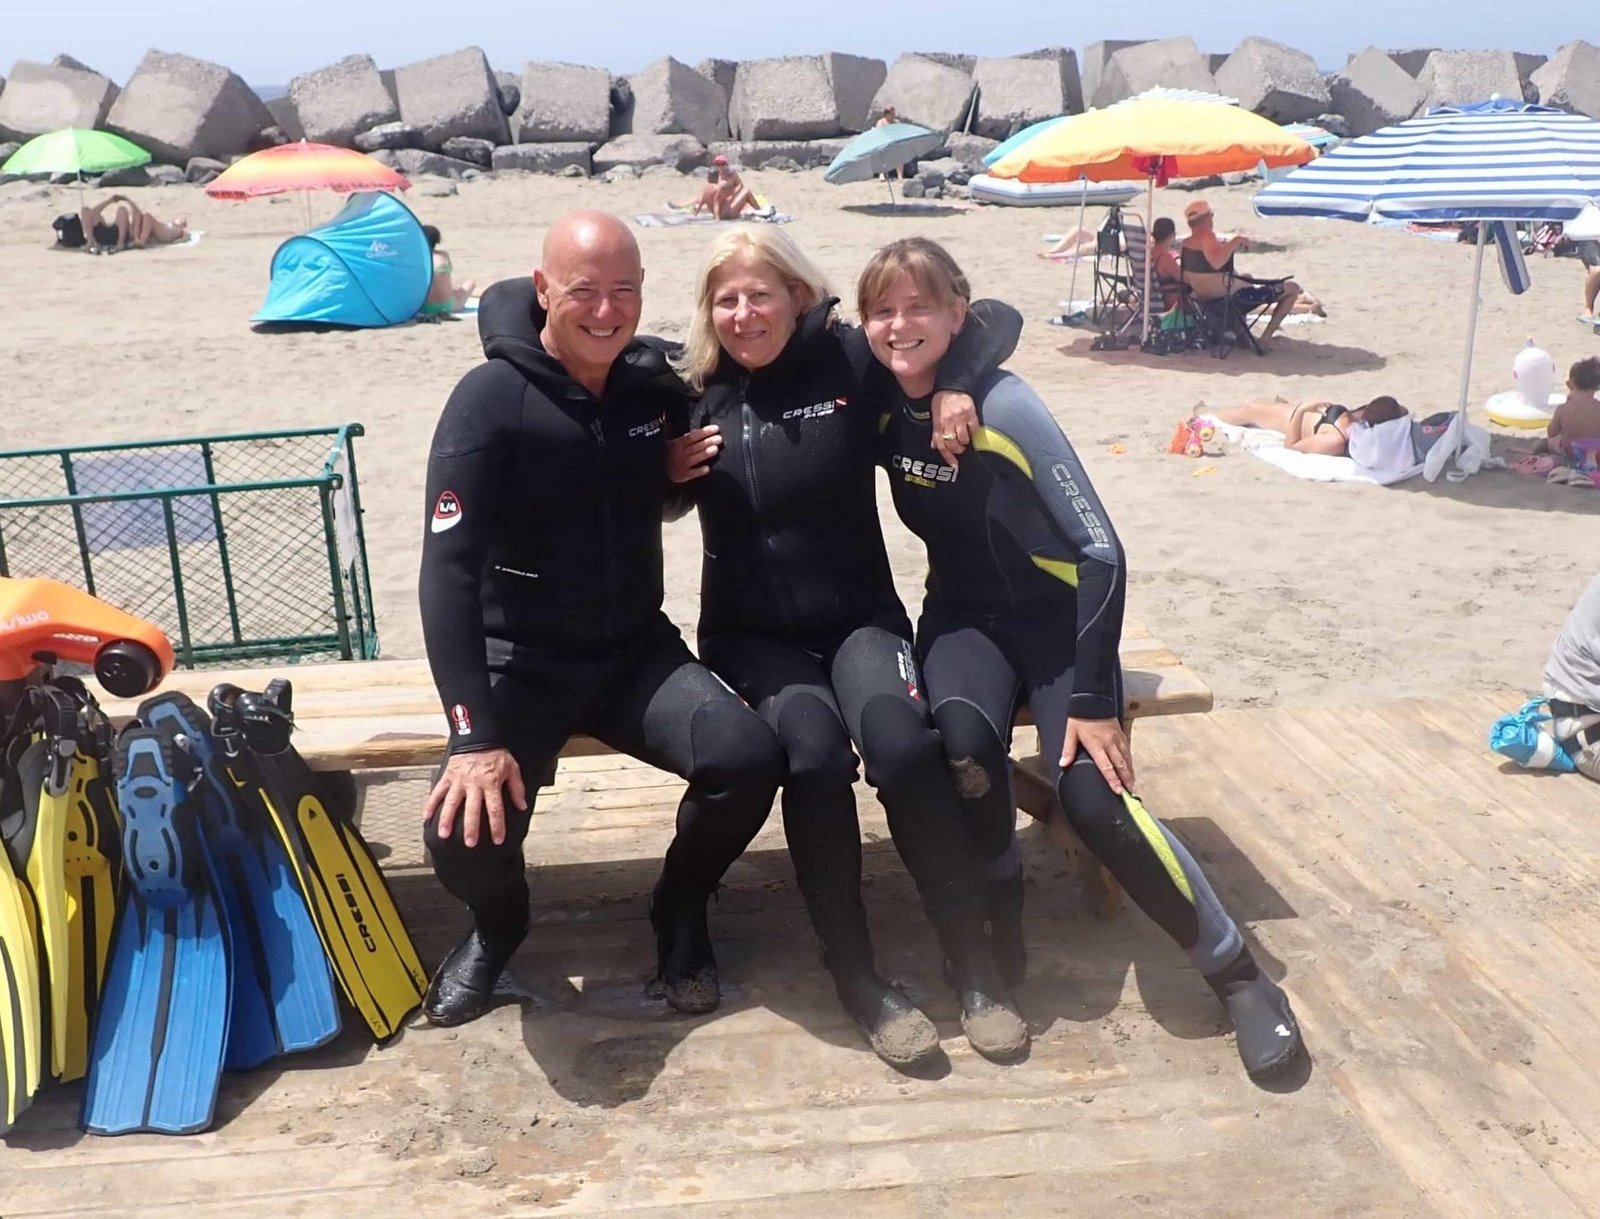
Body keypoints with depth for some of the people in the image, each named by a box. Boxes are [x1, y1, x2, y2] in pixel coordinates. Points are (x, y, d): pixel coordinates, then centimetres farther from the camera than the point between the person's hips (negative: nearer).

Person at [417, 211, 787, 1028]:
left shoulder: (655, 383, 1)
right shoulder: (492, 400, -13)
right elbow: (449, 569, -19)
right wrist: (475, 735, -28)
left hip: (639, 654, 3)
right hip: (522, 663, -3)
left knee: (748, 758, -25)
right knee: (464, 828, -27)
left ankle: (679, 911, 8)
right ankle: (498, 925, 13)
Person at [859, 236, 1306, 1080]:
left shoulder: (1007, 407, -22)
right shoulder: (882, 403, -8)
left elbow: (1102, 550, -20)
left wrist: (1092, 698, -22)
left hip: (1055, 615, -3)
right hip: (963, 615, 3)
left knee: (1091, 794, -23)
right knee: (963, 741, -31)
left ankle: (1240, 975, -4)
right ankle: (999, 906, -2)